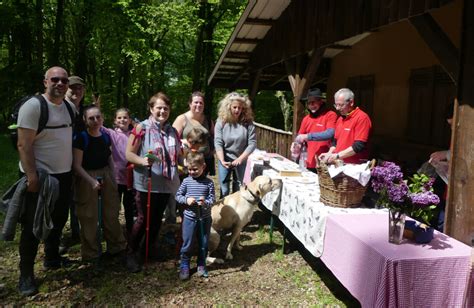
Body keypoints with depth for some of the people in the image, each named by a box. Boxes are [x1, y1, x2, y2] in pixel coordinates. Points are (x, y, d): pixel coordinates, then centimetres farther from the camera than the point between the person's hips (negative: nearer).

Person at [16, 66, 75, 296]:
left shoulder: (69, 106, 6)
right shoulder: (33, 106, -15)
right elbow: (24, 145, -19)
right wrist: (32, 176, -23)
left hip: (64, 175, 7)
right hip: (40, 177, -7)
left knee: (58, 220, 20)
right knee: (33, 226, 2)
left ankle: (51, 258, 39)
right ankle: (26, 274, 16)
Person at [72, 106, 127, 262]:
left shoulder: (106, 137, 3)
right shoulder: (81, 138, -14)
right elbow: (77, 165, -16)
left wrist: (113, 177, 5)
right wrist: (91, 180, -25)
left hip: (106, 175, 5)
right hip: (87, 177, -5)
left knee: (111, 212, 14)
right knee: (89, 216, 4)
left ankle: (116, 246, 30)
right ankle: (91, 254, 20)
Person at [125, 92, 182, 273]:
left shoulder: (172, 131, 9)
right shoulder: (142, 128, -9)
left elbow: (179, 156, 21)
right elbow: (129, 154, -10)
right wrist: (142, 160, -28)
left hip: (166, 183, 5)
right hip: (146, 183, -5)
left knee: (157, 219, 15)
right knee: (143, 219, 1)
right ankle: (132, 253, 19)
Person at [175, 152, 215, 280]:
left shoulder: (209, 183, -6)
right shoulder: (186, 181, -4)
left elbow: (212, 199, -7)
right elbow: (178, 196, 3)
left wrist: (205, 203, -28)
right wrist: (186, 200, -16)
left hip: (205, 218, 0)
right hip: (189, 217, 0)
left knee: (204, 243, 13)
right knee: (187, 243, 6)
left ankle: (201, 265, 32)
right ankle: (184, 266, 24)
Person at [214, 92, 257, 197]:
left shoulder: (247, 122, -9)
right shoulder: (221, 121, -9)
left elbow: (252, 143, -12)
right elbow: (218, 143, -13)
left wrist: (240, 159, -19)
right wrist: (222, 160, -24)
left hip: (241, 161, 1)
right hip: (225, 160, -1)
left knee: (238, 189, 12)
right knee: (224, 190, 5)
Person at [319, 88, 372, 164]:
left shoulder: (362, 118, -12)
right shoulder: (340, 119, 12)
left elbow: (359, 146, -19)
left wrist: (337, 155, -21)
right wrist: (329, 154, 1)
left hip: (355, 166, -7)